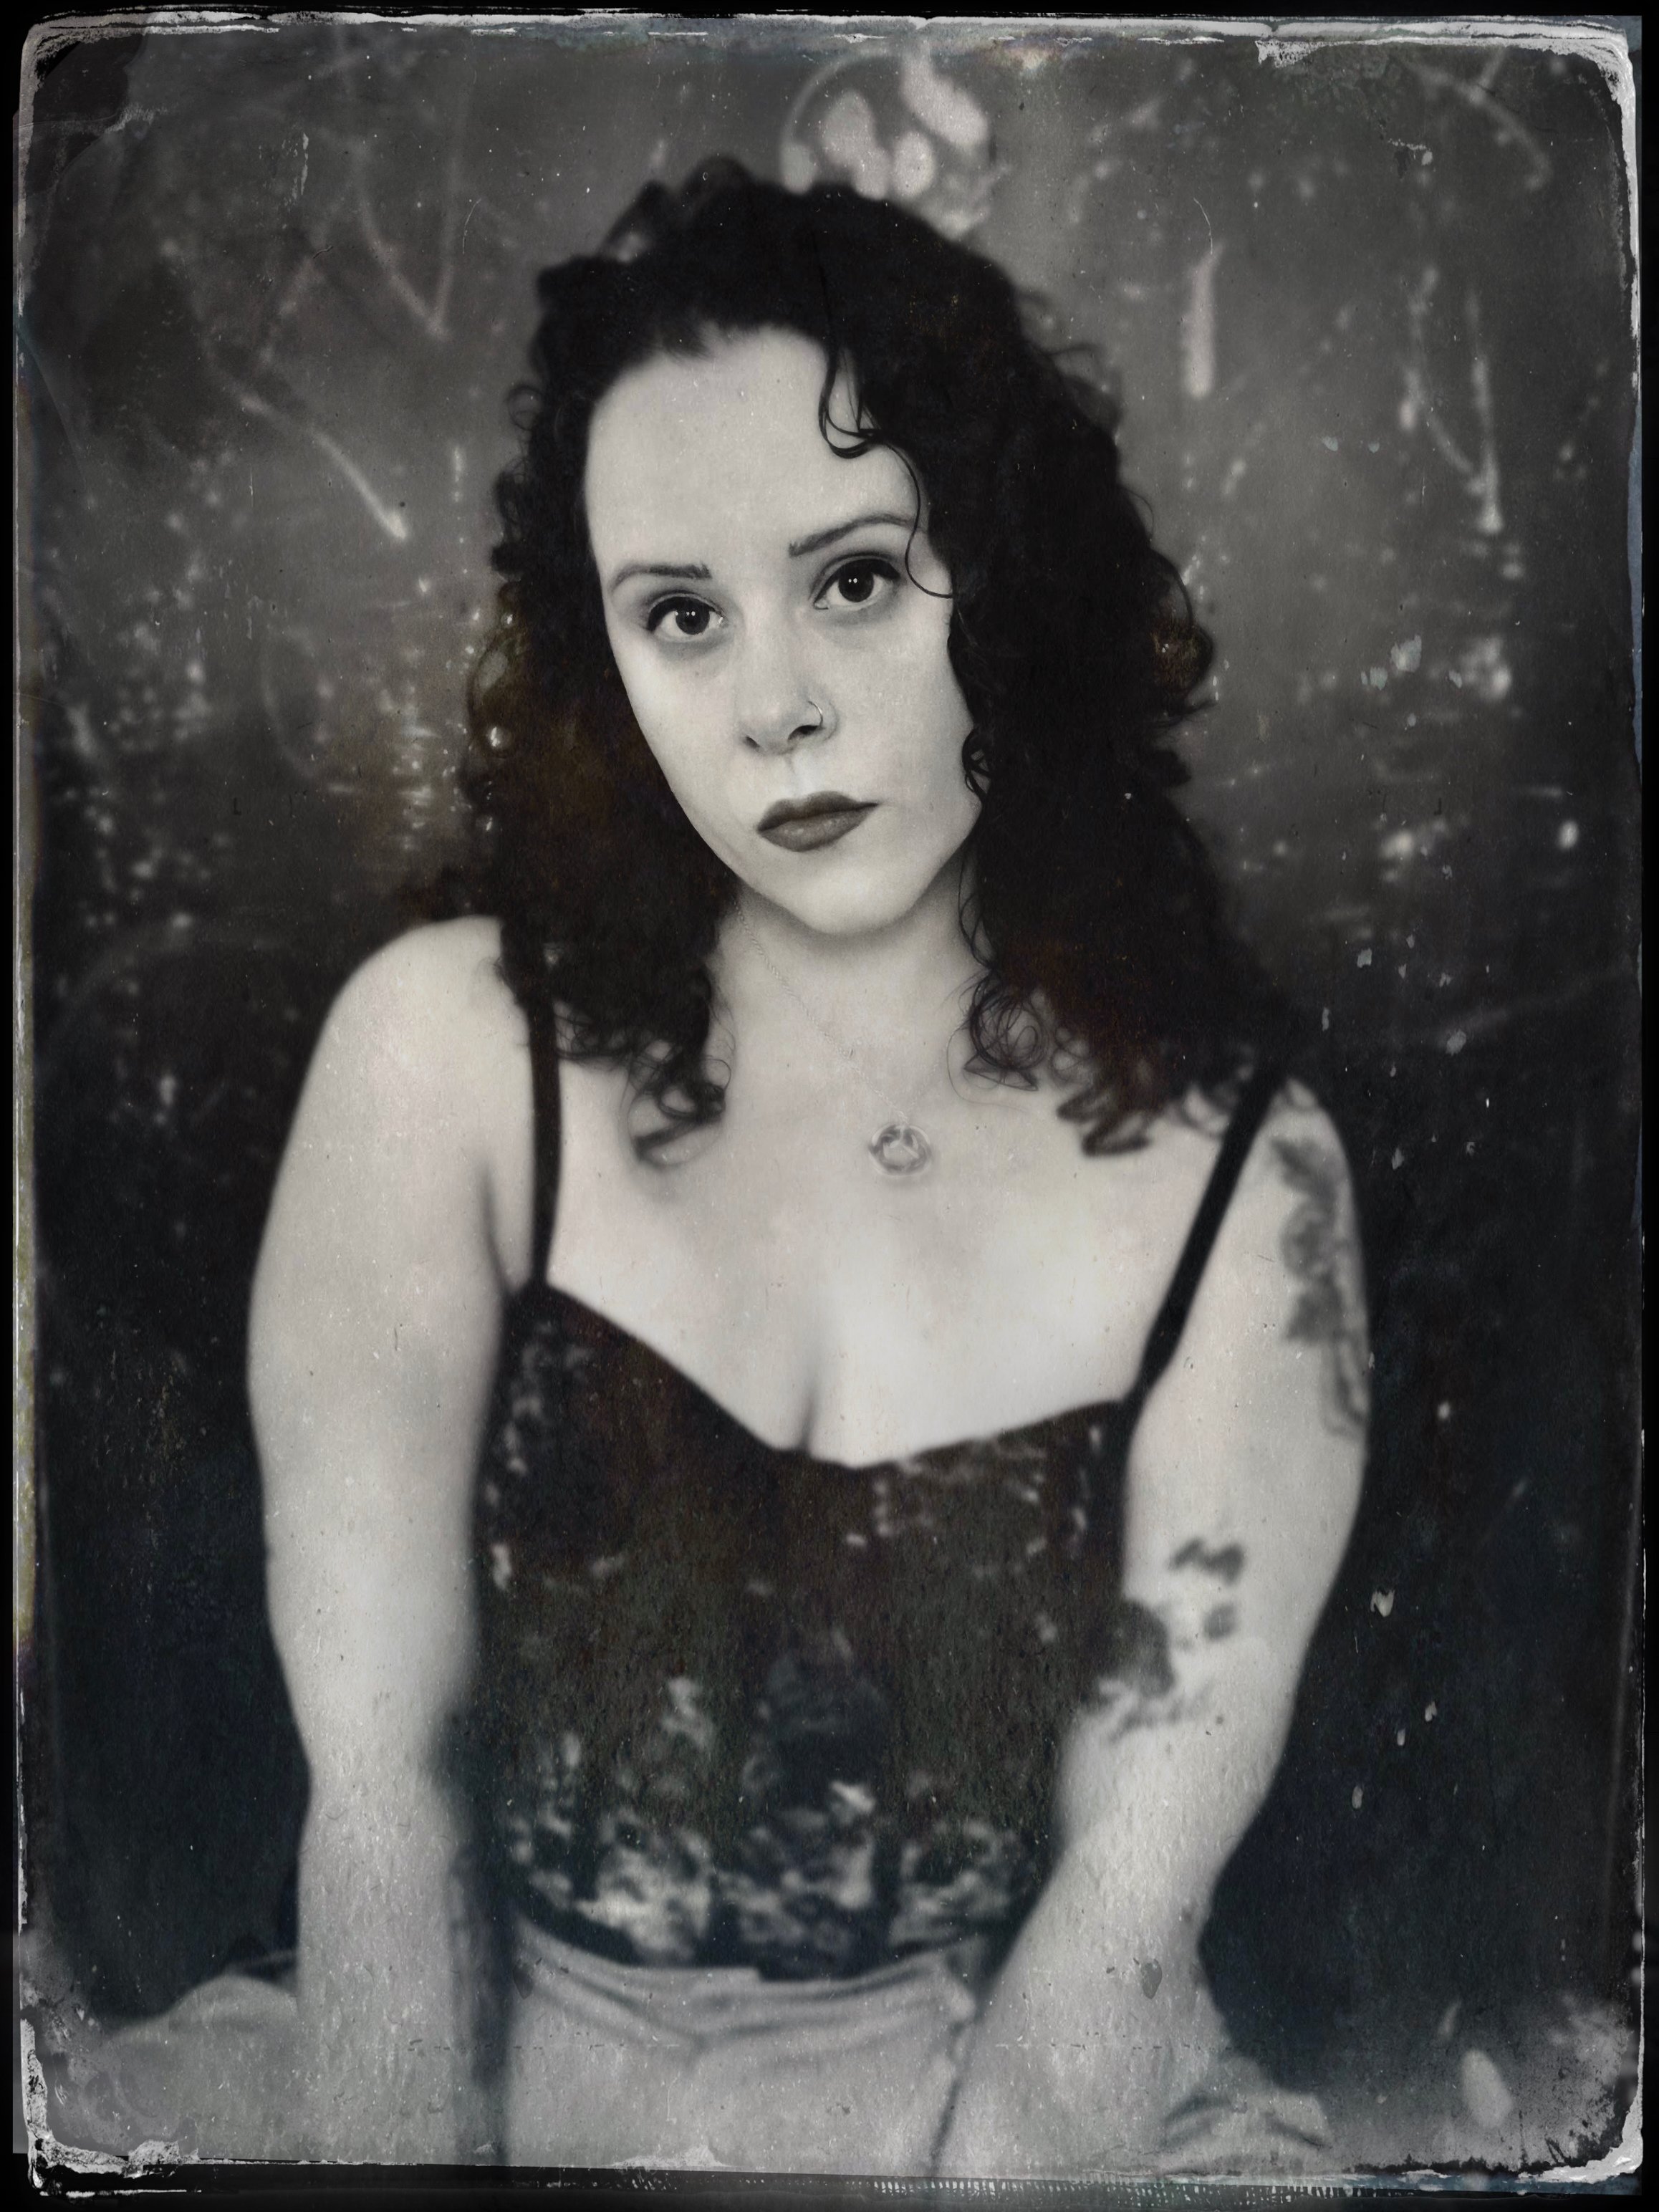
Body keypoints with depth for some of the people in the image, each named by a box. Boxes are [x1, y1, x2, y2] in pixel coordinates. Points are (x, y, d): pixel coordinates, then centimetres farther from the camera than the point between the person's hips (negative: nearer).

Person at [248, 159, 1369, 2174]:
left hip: (1007, 2106, 0)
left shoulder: (1240, 1170, -10)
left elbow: (1135, 1884, -10)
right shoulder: (450, 1051, -11)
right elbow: (381, 1770, -10)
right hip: (510, 2087, 1)